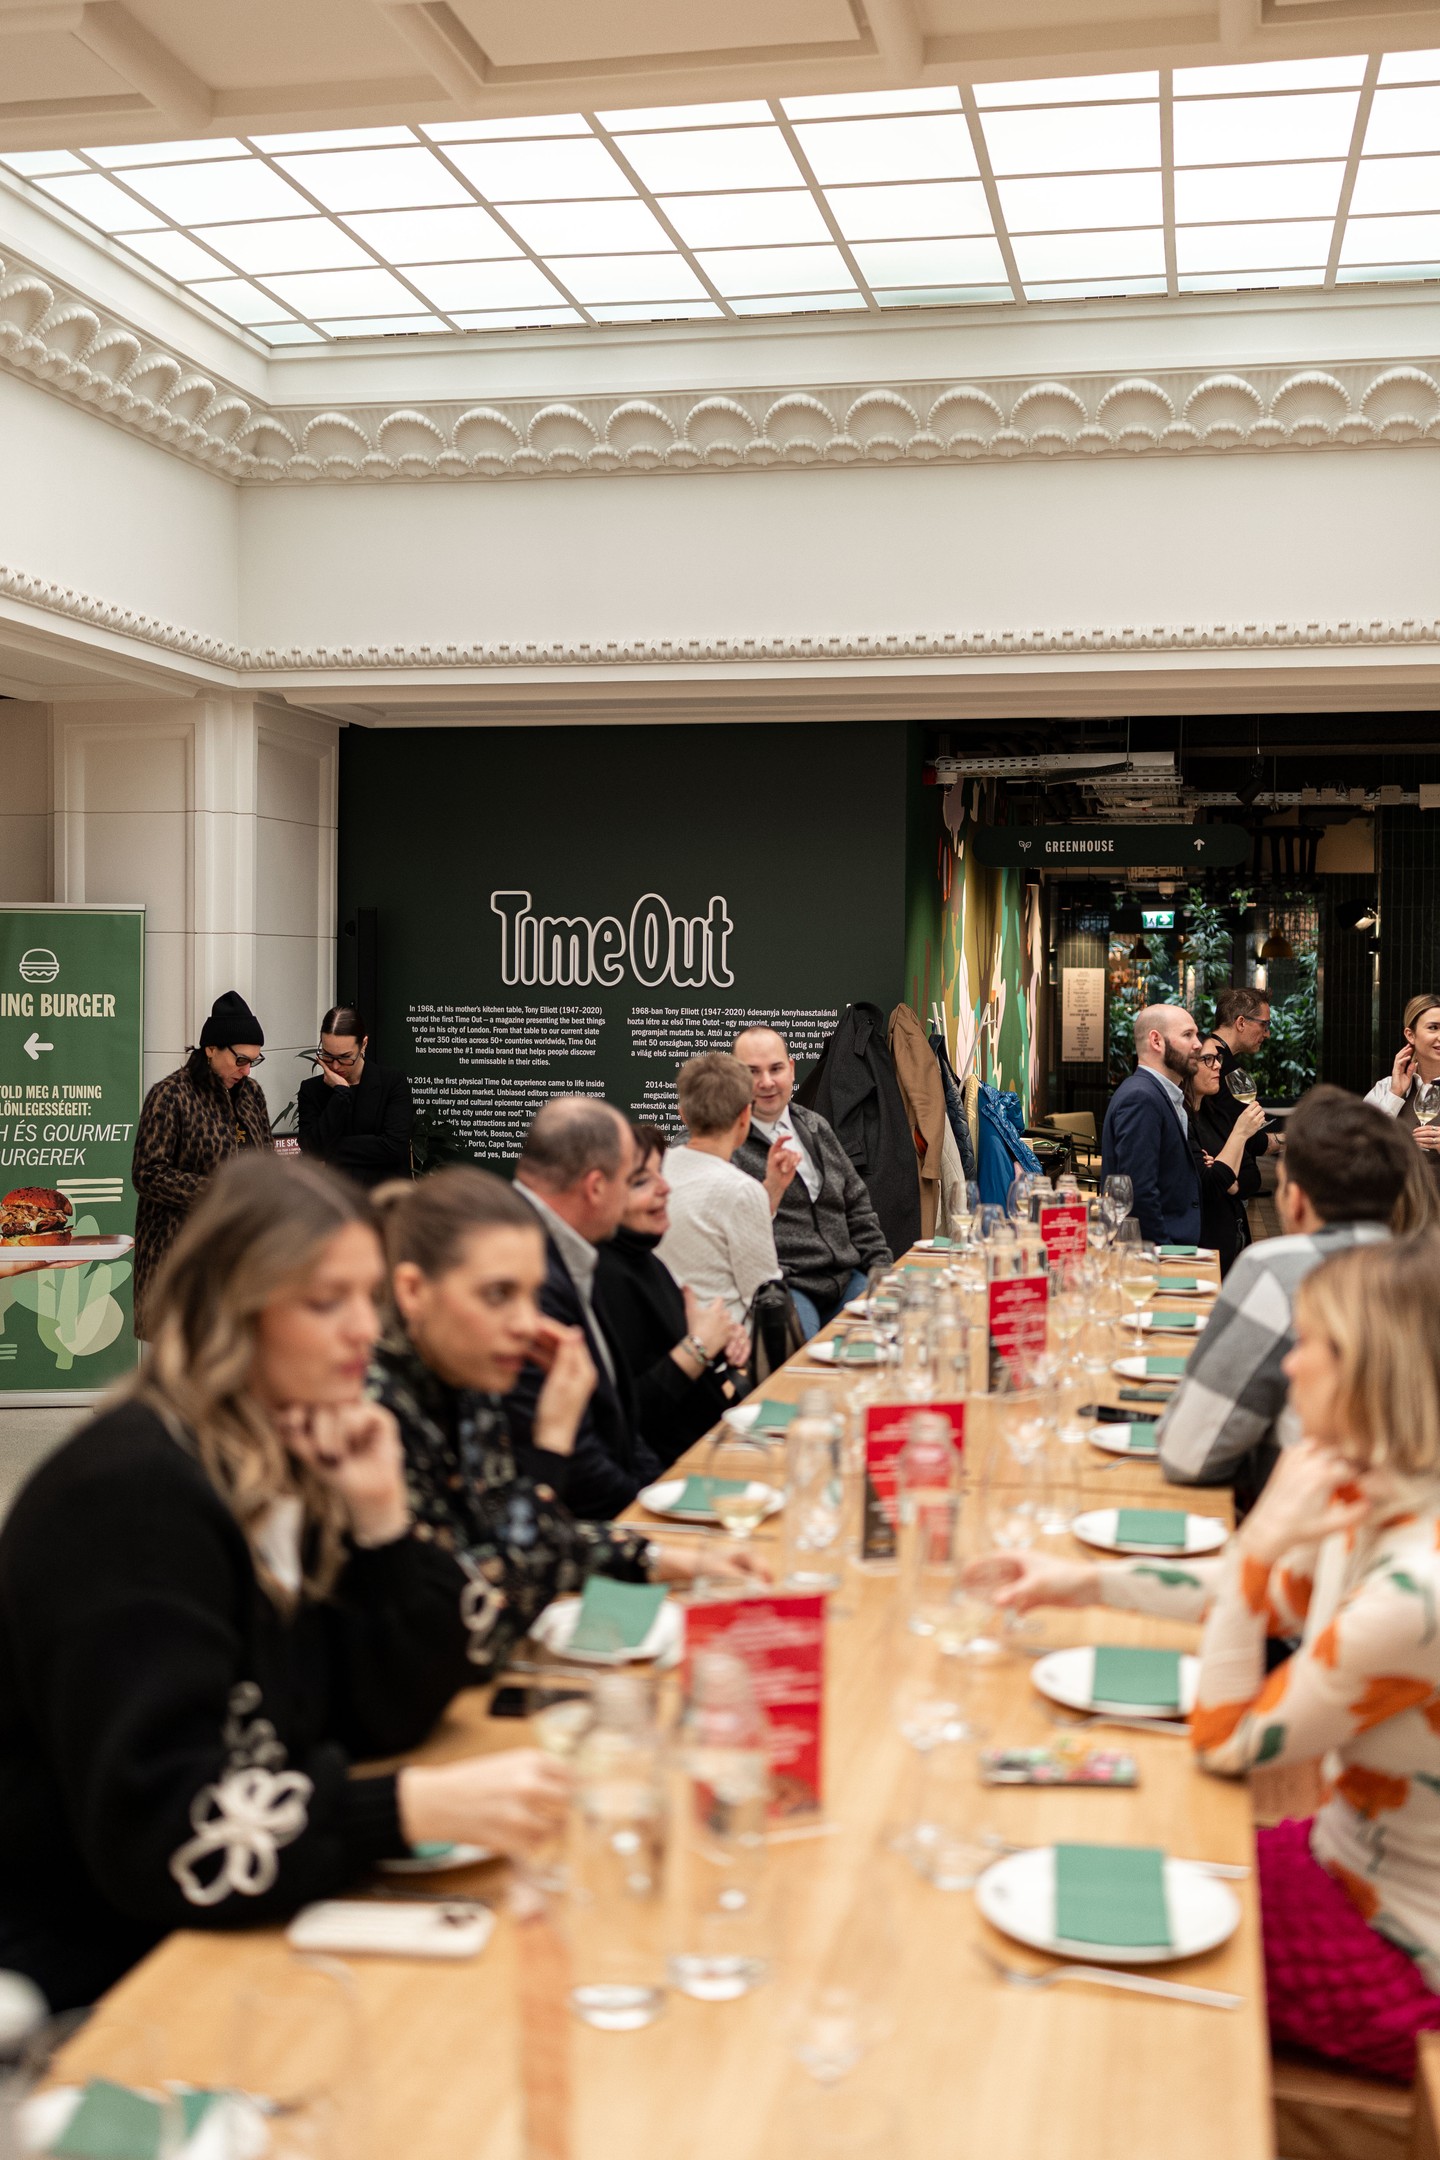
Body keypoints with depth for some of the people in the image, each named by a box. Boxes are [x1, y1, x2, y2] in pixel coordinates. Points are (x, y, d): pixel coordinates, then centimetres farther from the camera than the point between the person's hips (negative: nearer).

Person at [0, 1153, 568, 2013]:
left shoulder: (298, 1456, 3)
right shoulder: (134, 1495, -21)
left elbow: (392, 1716, 5)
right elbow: (158, 1831, -26)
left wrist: (382, 1516, -8)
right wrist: (423, 1806, -33)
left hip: (226, 1934, 7)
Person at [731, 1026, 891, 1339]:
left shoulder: (817, 1128, 20)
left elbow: (858, 1208, 23)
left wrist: (883, 1277, 12)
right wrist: (771, 1188, -26)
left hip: (847, 1278, 7)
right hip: (781, 1286, -7)